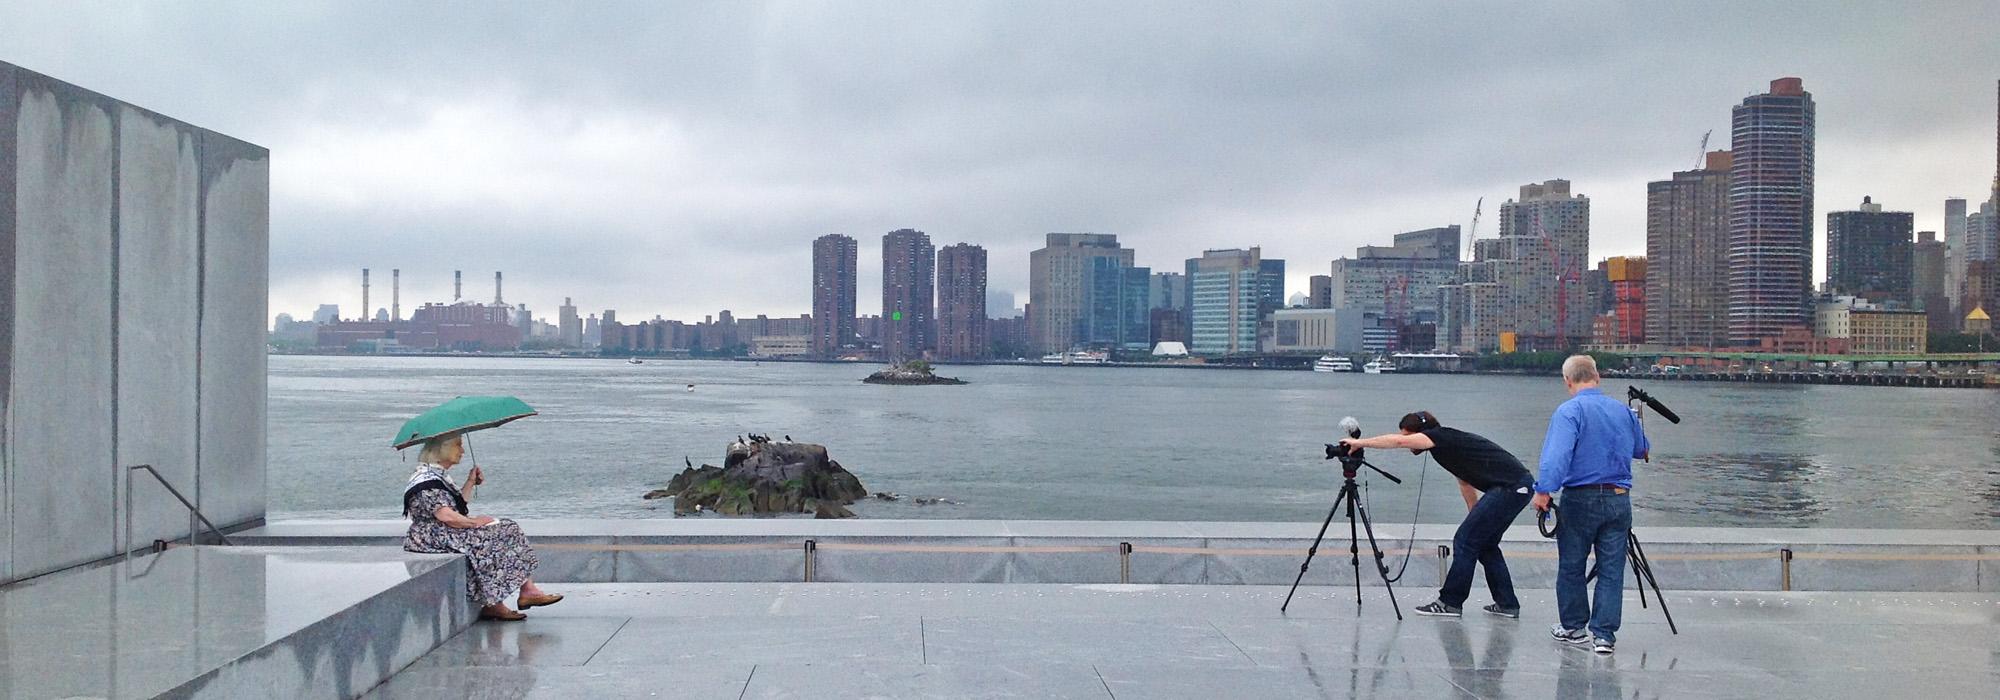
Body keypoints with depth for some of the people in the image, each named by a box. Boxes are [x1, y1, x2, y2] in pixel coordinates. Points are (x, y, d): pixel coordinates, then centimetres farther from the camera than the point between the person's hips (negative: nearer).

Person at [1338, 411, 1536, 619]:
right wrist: (1476, 519, 28)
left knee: (1465, 541, -3)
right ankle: (1507, 604, 20)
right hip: (1520, 486, 10)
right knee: (1484, 544, 18)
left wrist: (1360, 443, -18)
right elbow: (1466, 483, 26)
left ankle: (1450, 602, 4)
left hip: (1510, 487, -10)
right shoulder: (1449, 443, 19)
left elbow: (1399, 441, -22)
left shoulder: (1441, 436, -8)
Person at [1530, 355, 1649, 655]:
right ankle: (1604, 634, 6)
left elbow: (1557, 454, -23)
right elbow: (1642, 450, 22)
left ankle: (1573, 628, 21)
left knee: (1571, 567, 11)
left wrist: (1544, 490, -24)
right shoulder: (1623, 410, 8)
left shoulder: (1569, 411, -10)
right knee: (1611, 570, 7)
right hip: (1619, 499, 4)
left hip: (1580, 499, -4)